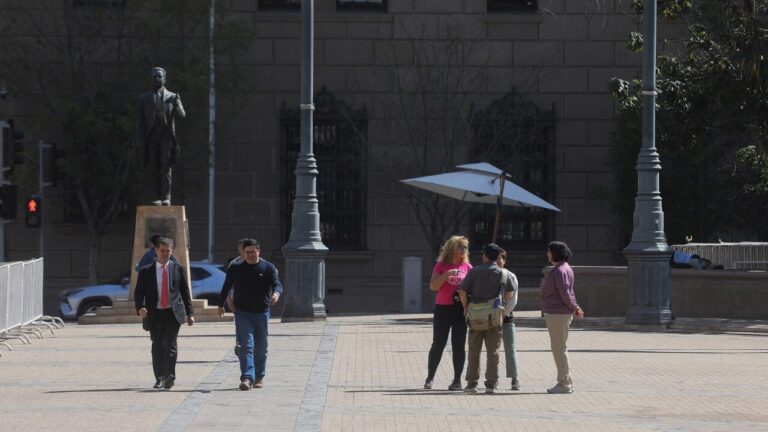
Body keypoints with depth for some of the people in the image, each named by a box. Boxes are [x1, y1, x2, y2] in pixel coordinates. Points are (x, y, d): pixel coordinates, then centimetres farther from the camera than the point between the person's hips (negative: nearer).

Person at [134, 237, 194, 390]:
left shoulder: (178, 269, 7)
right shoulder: (146, 271, 6)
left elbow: (185, 292, 11)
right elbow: (139, 292, 4)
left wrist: (189, 313, 7)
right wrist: (140, 307, -16)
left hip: (173, 313, -1)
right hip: (155, 314, 1)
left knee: (170, 344, -14)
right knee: (157, 347, 5)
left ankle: (169, 377, -9)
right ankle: (159, 379, 14)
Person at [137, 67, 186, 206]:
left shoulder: (172, 97, 9)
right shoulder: (144, 98, 13)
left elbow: (182, 115, -2)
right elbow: (141, 120, 12)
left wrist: (177, 104, -22)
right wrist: (141, 137, 0)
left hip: (166, 137, -2)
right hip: (151, 138, 2)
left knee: (166, 168, -8)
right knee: (155, 169, 0)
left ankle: (166, 198, -8)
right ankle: (158, 198, 2)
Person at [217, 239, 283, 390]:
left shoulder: (268, 268, 0)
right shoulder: (235, 269, 3)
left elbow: (277, 284, -10)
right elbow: (226, 287, 15)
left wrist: (276, 293, -33)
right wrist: (221, 305, 20)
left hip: (262, 313, 1)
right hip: (242, 313, -1)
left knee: (261, 348, 10)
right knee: (246, 345, -13)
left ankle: (259, 377, 23)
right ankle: (247, 378, -21)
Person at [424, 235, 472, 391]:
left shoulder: (467, 267, 8)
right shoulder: (441, 266, 4)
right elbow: (433, 286, -5)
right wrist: (446, 274, -17)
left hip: (460, 309, 1)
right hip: (442, 308, -1)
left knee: (458, 346, 2)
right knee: (438, 344, -1)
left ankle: (457, 380, 6)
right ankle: (430, 377, 9)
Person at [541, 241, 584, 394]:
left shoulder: (560, 271, -17)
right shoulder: (563, 269, 16)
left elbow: (565, 293, -20)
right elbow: (567, 293, 19)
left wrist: (574, 308, -6)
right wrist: (575, 308, 7)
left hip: (558, 315, -11)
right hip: (556, 314, 11)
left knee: (559, 349, -6)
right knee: (559, 349, 15)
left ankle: (564, 384, -2)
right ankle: (566, 383, 19)